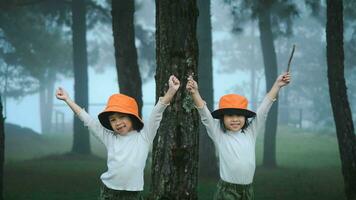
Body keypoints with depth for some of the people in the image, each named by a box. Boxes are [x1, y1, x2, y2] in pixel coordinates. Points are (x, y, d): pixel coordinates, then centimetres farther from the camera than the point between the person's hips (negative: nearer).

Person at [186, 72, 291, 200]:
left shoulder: (250, 131, 7)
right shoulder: (219, 134, -1)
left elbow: (263, 109, 8)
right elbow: (204, 114, -11)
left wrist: (277, 85, 8)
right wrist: (195, 93, -24)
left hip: (248, 190, 4)